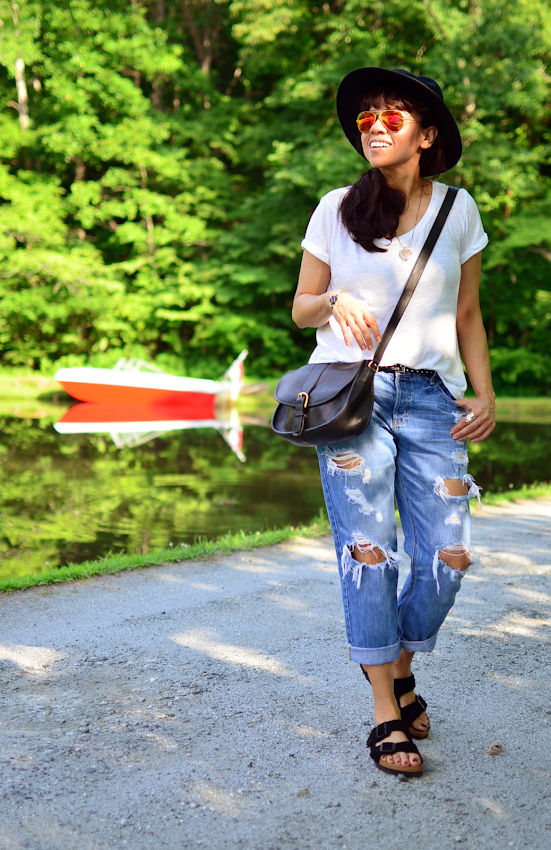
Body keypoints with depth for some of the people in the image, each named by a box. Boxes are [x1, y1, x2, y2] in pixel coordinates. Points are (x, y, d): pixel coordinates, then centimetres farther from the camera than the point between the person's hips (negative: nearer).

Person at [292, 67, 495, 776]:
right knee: (368, 550, -8)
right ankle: (386, 712, 5)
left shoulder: (456, 210, 10)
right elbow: (300, 309, 12)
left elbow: (467, 315, 16)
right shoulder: (336, 210, 7)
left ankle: (400, 666, 23)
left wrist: (485, 394, 6)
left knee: (448, 555, -5)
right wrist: (335, 302, -10)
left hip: (431, 398, 2)